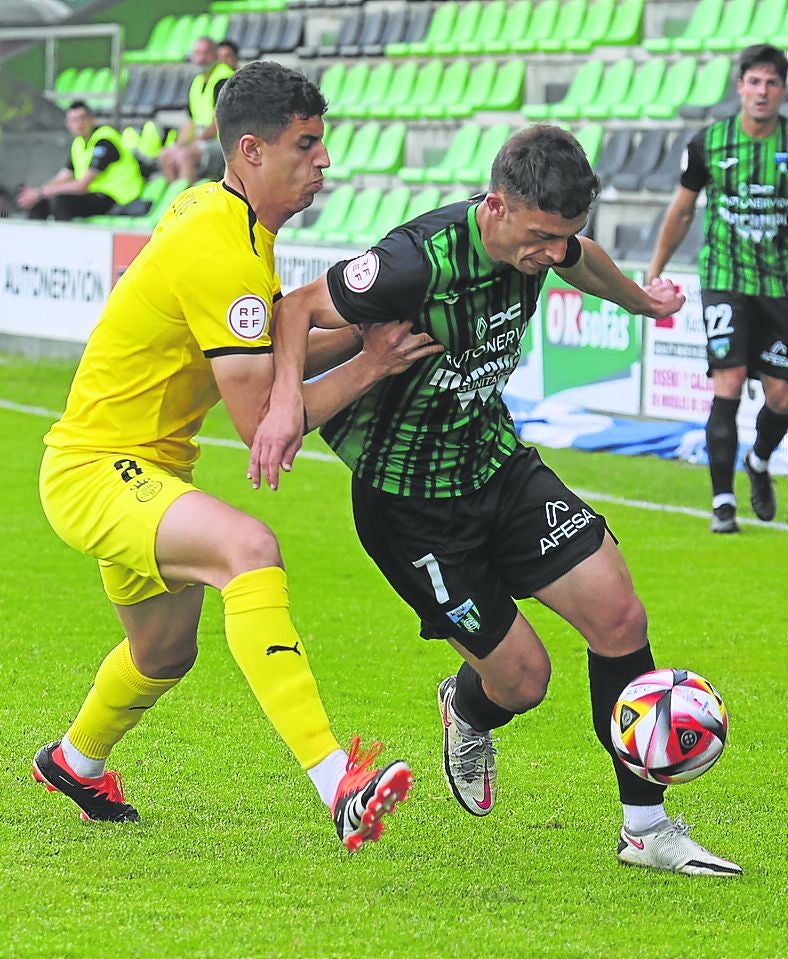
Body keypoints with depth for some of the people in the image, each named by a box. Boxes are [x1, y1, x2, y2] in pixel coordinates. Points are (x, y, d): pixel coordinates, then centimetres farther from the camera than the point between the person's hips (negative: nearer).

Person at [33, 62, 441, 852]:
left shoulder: (209, 210, 7)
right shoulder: (224, 257, -25)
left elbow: (275, 358, 11)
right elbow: (260, 419, -25)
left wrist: (370, 329, -3)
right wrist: (369, 366, -19)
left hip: (140, 472, 11)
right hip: (95, 471, -11)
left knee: (165, 653, 30)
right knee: (249, 548, -36)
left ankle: (75, 761, 61)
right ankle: (335, 781, -50)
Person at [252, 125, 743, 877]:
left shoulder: (536, 239, -8)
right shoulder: (419, 262, -31)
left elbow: (582, 260, 18)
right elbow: (298, 308, -24)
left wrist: (640, 300, 36)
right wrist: (288, 401, -40)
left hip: (498, 462, 7)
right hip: (410, 501, -7)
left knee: (619, 617, -4)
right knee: (523, 677, -5)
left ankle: (646, 830, 9)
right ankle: (467, 711, 36)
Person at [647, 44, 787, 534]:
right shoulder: (707, 143, -2)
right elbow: (682, 209, 13)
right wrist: (655, 269, 17)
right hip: (724, 280, -1)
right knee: (728, 385, -15)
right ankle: (723, 504, -11)